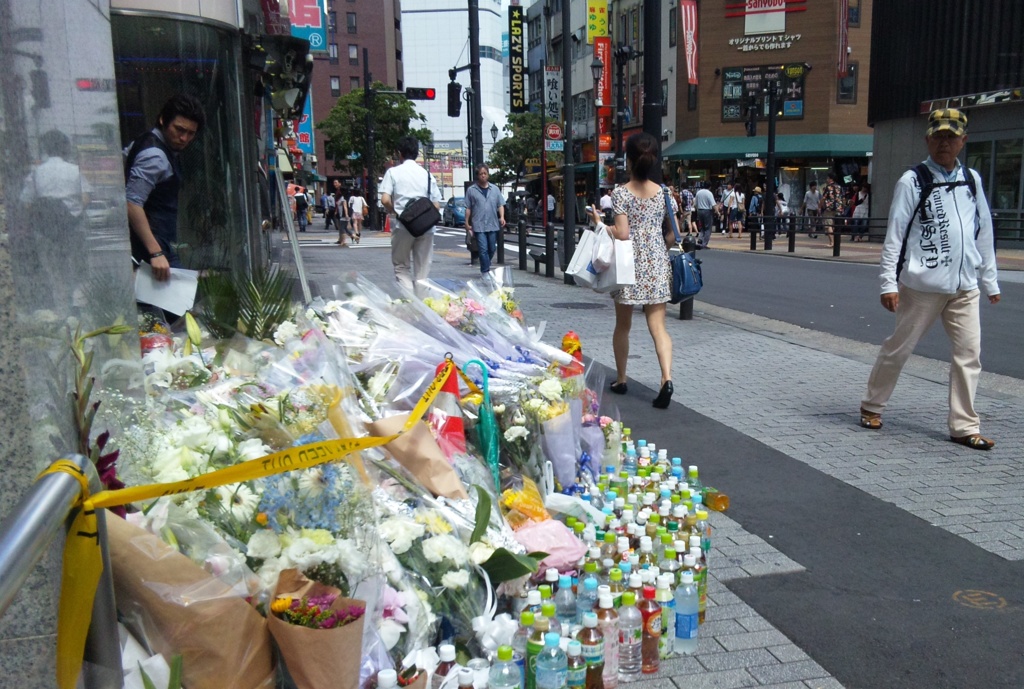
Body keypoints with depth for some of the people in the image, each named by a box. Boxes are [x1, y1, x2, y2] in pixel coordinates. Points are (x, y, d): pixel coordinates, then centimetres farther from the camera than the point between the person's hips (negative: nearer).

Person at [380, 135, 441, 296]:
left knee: (402, 267, 9)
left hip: (402, 226, -2)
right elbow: (437, 205, 4)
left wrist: (395, 212, 7)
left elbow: (385, 200, -10)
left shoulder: (393, 172, 1)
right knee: (422, 270, 8)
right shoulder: (427, 174, 8)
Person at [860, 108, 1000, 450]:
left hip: (965, 286, 5)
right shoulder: (912, 181, -5)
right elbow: (894, 234, -8)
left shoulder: (972, 179, 11)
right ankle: (872, 406, 24)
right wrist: (889, 282, -13)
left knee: (969, 353, 2)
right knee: (898, 348, 6)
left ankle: (964, 426, 10)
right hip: (922, 285, -5)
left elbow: (983, 232, 15)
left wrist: (990, 280, 16)